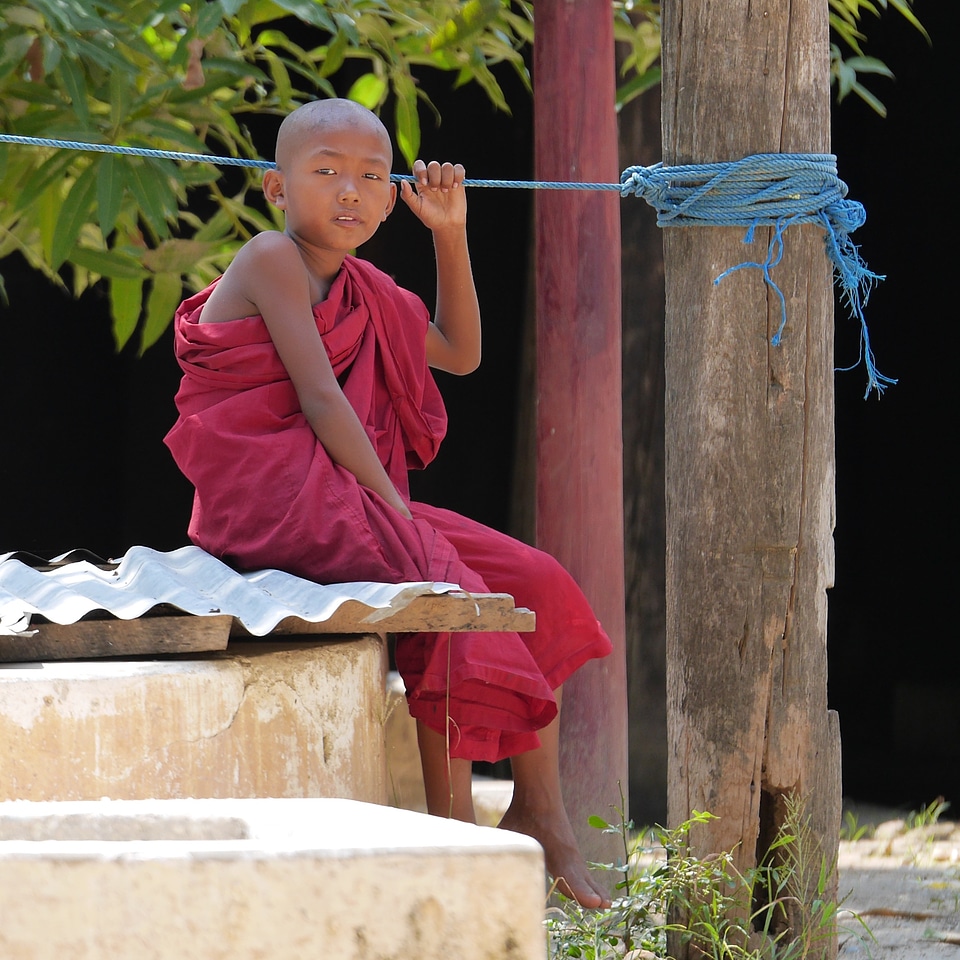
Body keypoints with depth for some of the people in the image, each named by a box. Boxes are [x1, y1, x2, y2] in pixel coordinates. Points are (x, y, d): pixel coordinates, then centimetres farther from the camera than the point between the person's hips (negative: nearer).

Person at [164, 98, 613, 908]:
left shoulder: (364, 291, 18)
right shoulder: (273, 262, -9)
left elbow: (459, 353, 29)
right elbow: (318, 395, -16)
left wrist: (450, 237, 20)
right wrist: (390, 501, -19)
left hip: (344, 498, 9)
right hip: (271, 494, -9)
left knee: (536, 584, 1)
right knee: (443, 583, -29)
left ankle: (540, 811, 3)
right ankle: (453, 827, -25)